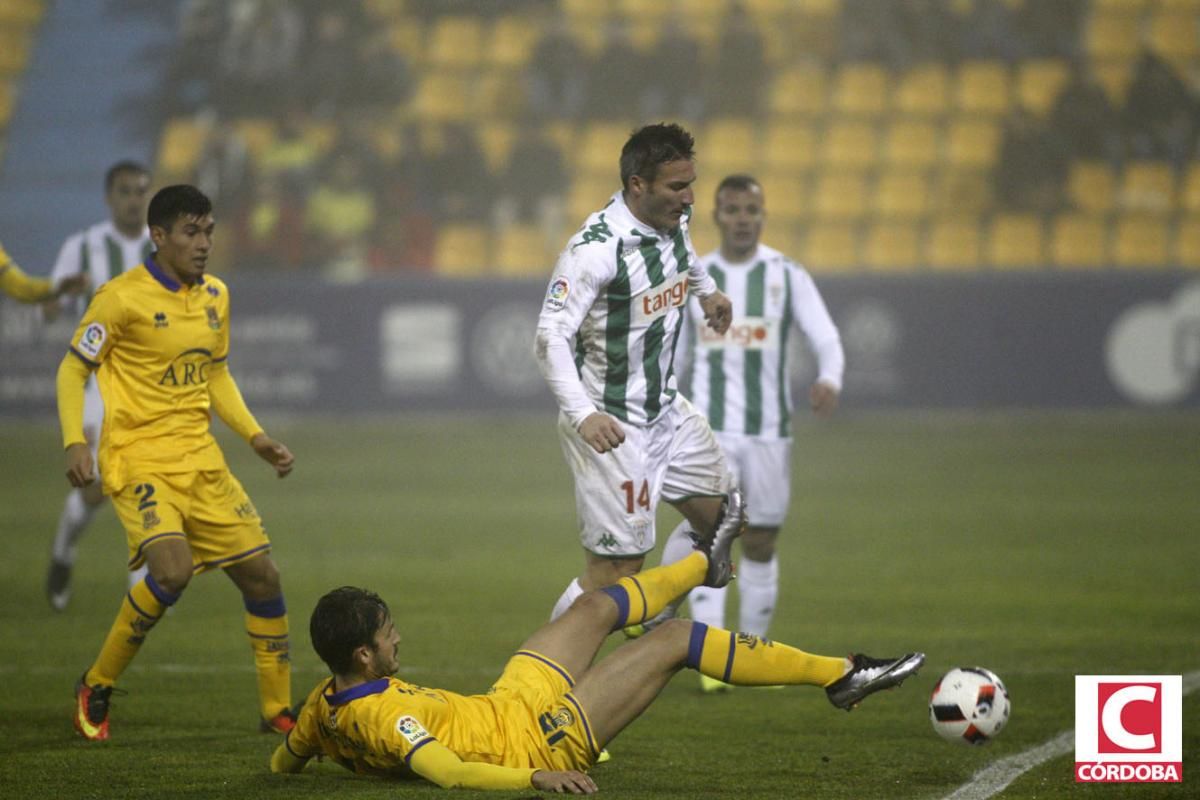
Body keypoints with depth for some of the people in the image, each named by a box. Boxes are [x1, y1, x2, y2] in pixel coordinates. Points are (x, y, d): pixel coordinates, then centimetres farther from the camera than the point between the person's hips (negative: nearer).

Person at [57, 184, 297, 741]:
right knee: (173, 569, -25)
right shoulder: (122, 298, -10)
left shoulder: (215, 297, 10)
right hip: (138, 461, -7)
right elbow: (72, 370, -5)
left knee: (260, 571, 0)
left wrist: (255, 437, 11)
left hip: (201, 462, 7)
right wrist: (74, 442, -17)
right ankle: (96, 689, -6)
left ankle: (279, 709, 15)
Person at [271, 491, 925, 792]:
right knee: (675, 639, -2)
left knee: (597, 606, 22)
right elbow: (442, 768, -48)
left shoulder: (323, 706, -10)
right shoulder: (383, 717, -35)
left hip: (508, 703, 9)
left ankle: (705, 561, 53)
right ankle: (840, 676, 10)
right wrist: (534, 778, -52)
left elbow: (282, 762, 6)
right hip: (544, 737, -9)